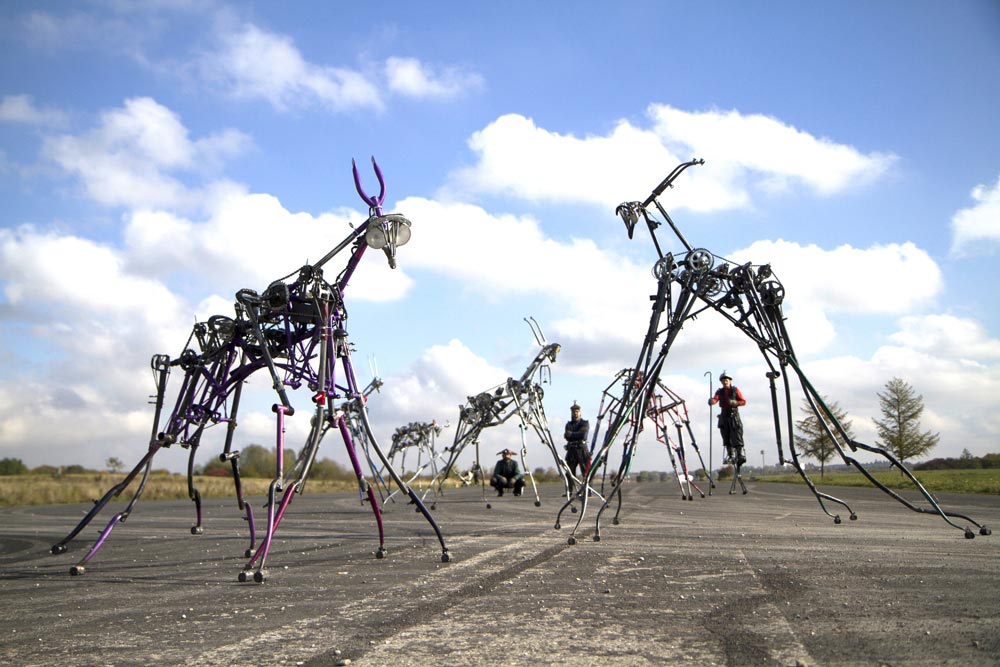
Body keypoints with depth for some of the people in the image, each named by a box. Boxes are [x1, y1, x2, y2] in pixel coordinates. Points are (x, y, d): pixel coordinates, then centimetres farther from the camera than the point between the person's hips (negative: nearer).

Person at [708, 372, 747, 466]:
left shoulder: (735, 390, 4)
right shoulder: (720, 391, 10)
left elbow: (743, 401, 2)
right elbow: (715, 399, -9)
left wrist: (735, 403, -17)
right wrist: (711, 401, -33)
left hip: (734, 416, -3)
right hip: (724, 417, 3)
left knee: (736, 437, -13)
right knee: (726, 439, 4)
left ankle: (741, 454, -12)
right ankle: (731, 456, 11)